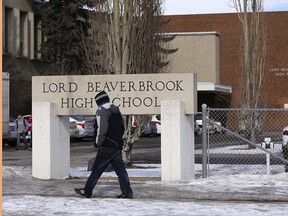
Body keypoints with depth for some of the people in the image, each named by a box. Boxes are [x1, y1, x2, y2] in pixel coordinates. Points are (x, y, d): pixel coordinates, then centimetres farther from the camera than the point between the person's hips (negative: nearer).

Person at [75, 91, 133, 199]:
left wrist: (98, 142, -10)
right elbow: (122, 127, 18)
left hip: (107, 147, -7)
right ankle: (127, 192, 2)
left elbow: (102, 129, -21)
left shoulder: (102, 111, -10)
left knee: (97, 169, 1)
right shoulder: (116, 111, 14)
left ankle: (87, 191, 8)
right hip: (118, 146, 7)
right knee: (120, 169, 7)